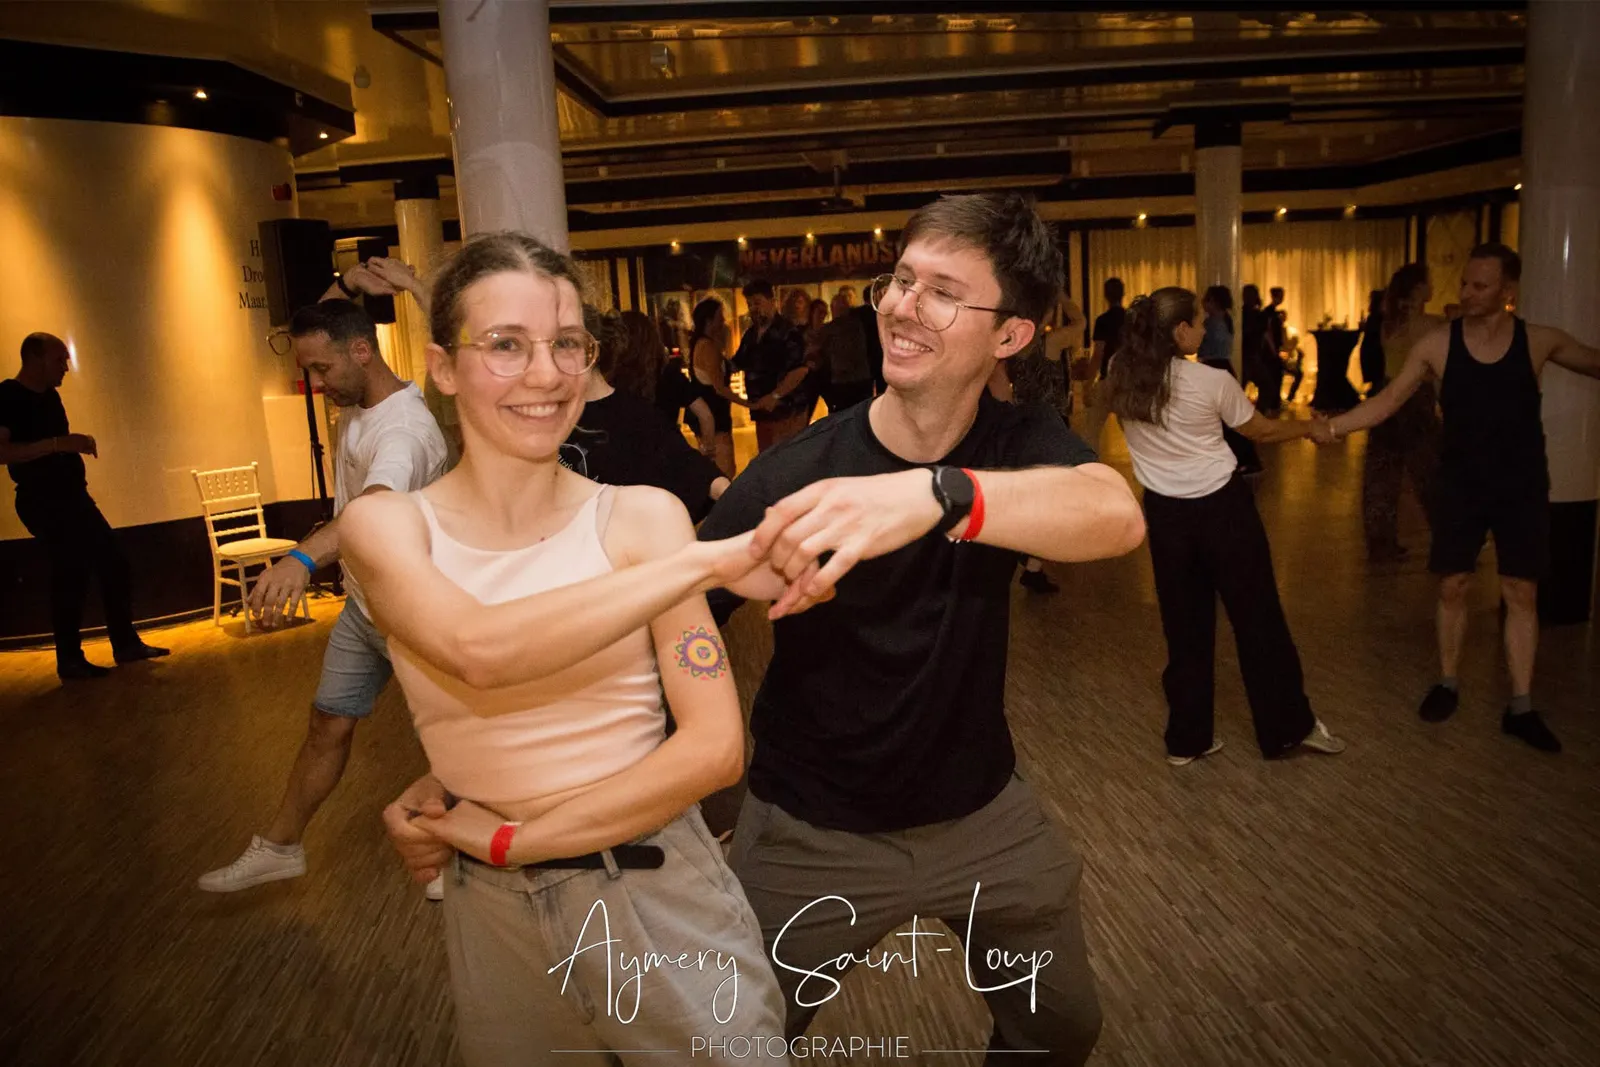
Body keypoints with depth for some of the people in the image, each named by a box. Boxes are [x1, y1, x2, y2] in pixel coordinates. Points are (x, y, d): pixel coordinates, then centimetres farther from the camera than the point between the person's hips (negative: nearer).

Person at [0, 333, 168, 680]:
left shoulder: (50, 396, 13)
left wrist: (78, 444, 7)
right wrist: (58, 444, -28)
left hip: (73, 497, 9)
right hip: (43, 503, -9)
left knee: (115, 563, 7)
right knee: (71, 575, -7)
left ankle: (126, 644, 16)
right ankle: (70, 661, 5)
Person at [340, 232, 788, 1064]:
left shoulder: (641, 518, -9)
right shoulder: (386, 525, -7)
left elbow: (715, 747, -14)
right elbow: (479, 650, -29)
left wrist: (512, 838, -15)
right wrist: (704, 561, -32)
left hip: (661, 896, -1)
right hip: (492, 916, 1)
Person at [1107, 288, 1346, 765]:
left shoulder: (1123, 379, -4)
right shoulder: (1213, 381, -13)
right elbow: (1261, 430, 2)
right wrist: (1310, 427, 19)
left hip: (1165, 513, 4)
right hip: (1223, 507, -3)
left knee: (1185, 625, 13)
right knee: (1258, 618, 12)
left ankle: (1187, 739, 21)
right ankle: (1288, 727, 26)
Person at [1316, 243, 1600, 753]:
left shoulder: (1539, 341, -6)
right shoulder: (1437, 343, -7)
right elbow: (1388, 400, -6)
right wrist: (1333, 426, -18)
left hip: (1522, 487, 0)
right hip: (1461, 485, 0)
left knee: (1521, 593, 4)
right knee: (1452, 586, 6)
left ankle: (1520, 707, 13)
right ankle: (1447, 683, 24)